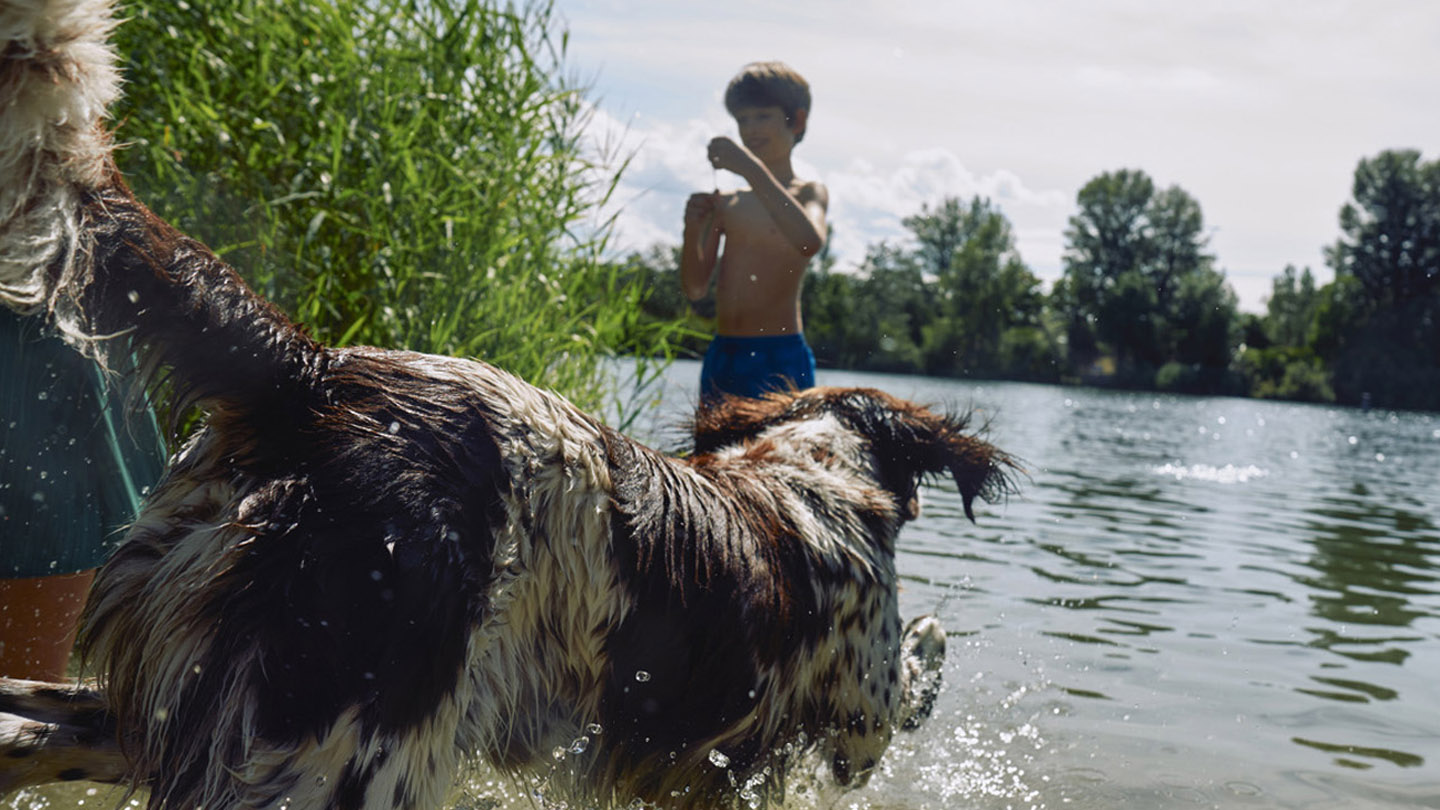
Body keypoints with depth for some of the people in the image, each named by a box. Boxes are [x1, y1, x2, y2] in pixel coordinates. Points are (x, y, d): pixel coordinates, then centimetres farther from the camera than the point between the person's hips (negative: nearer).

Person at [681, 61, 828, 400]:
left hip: (779, 362, -5)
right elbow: (695, 288, 13)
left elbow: (810, 242, -21)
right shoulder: (726, 202, 16)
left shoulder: (809, 192, 4)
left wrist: (753, 169, -21)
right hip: (720, 358, 5)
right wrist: (692, 231, -6)